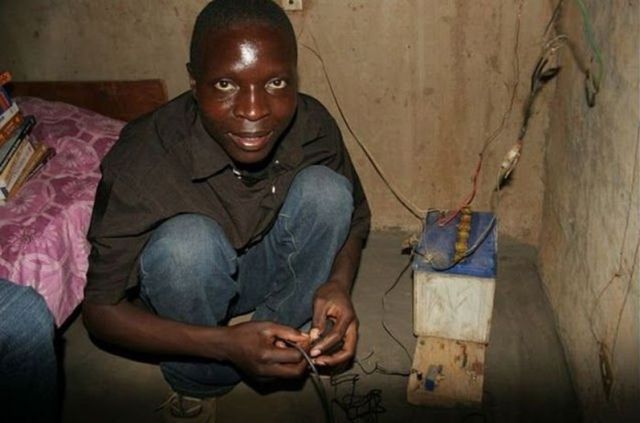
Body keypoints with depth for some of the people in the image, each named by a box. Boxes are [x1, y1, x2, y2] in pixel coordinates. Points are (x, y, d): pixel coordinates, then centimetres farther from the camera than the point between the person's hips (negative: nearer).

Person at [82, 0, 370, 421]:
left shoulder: (314, 126, -23)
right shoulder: (141, 160, -32)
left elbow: (353, 216, -4)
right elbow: (100, 307, -24)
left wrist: (339, 283, -26)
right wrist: (224, 343, -37)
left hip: (271, 271, 3)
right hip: (190, 284, -2)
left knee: (325, 189, -23)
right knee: (188, 240, -35)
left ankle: (281, 354, -5)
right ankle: (199, 383, -5)